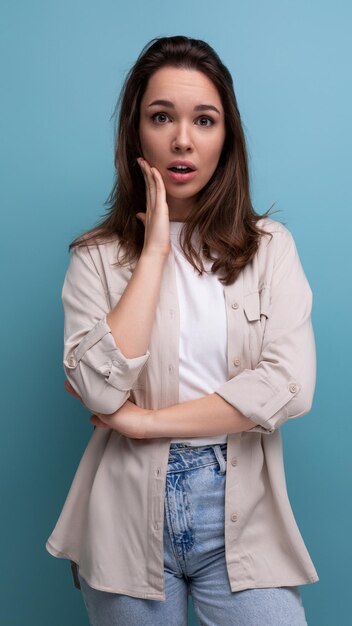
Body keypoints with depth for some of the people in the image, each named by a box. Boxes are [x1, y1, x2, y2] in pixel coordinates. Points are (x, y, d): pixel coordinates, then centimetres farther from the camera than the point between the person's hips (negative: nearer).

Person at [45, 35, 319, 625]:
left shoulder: (270, 247, 0)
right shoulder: (98, 256, -2)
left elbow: (290, 385, -12)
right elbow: (101, 392, -16)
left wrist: (141, 421, -13)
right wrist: (153, 249, -13)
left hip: (240, 514, 1)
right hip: (130, 514, 0)